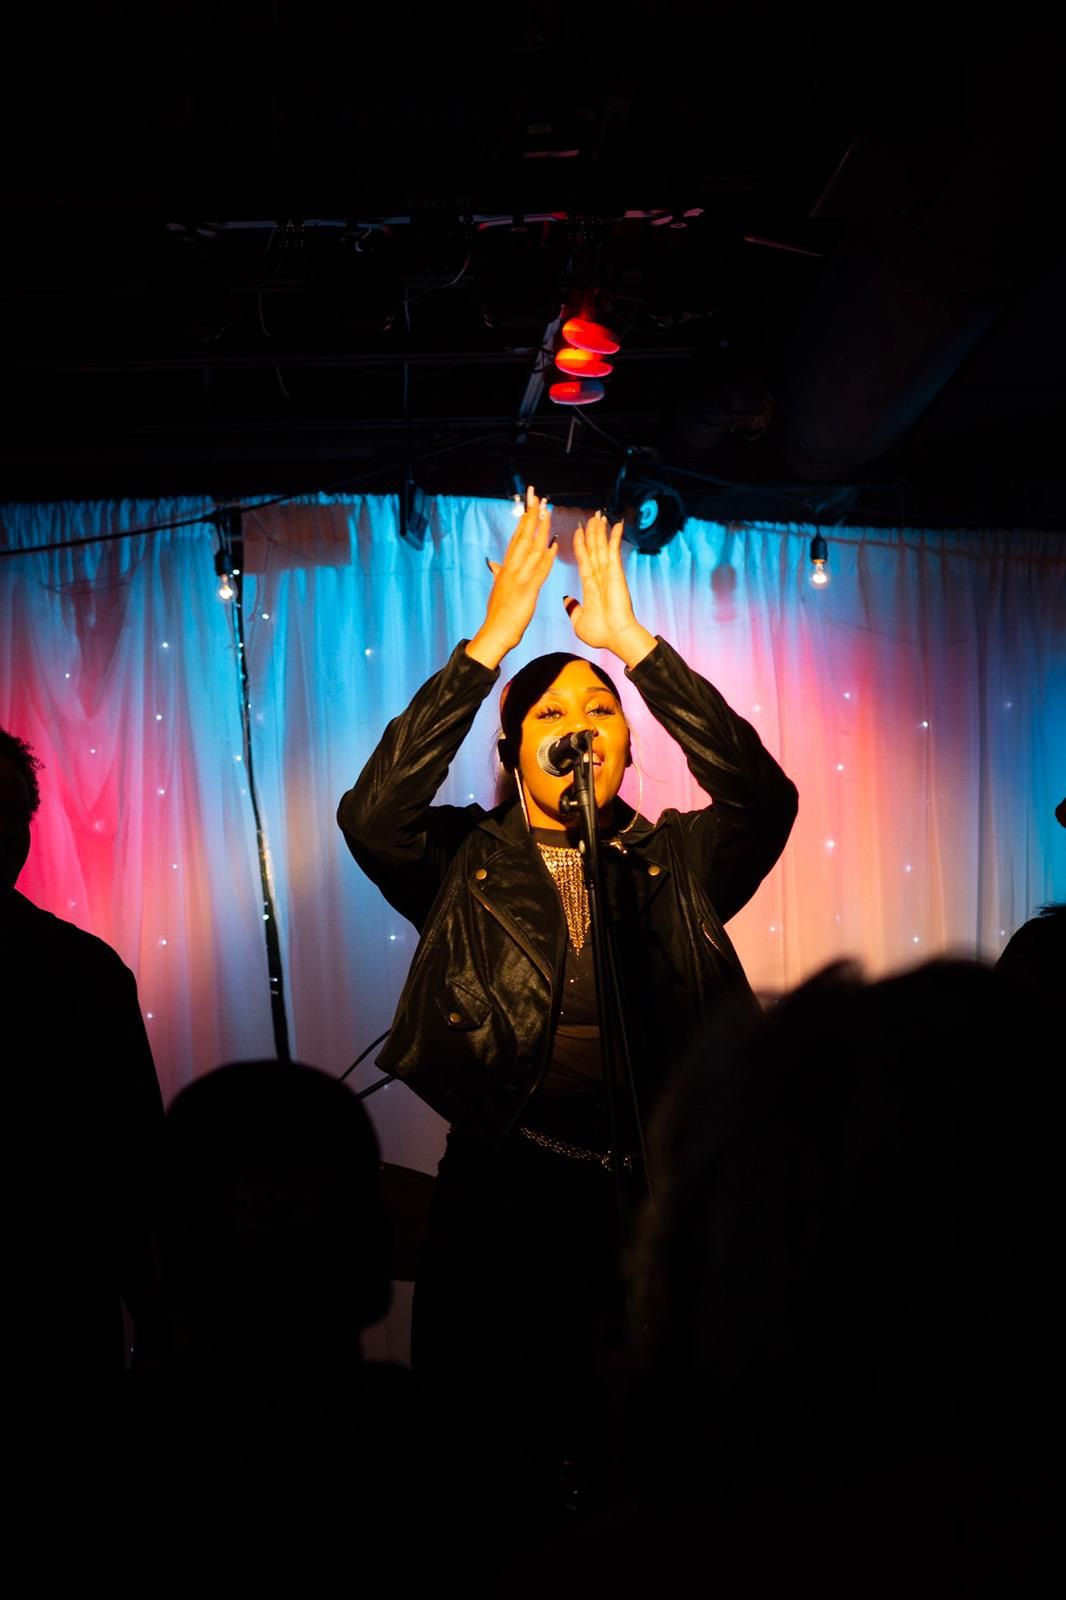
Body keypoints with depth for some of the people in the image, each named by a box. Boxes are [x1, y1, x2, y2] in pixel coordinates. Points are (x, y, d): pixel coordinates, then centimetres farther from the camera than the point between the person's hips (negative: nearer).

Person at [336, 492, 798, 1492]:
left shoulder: (676, 866, 8)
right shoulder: (465, 866, 5)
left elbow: (763, 796, -11)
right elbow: (372, 812, -15)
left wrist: (632, 641, -15)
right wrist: (492, 640, -18)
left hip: (646, 1198, 1)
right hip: (499, 1195, -1)